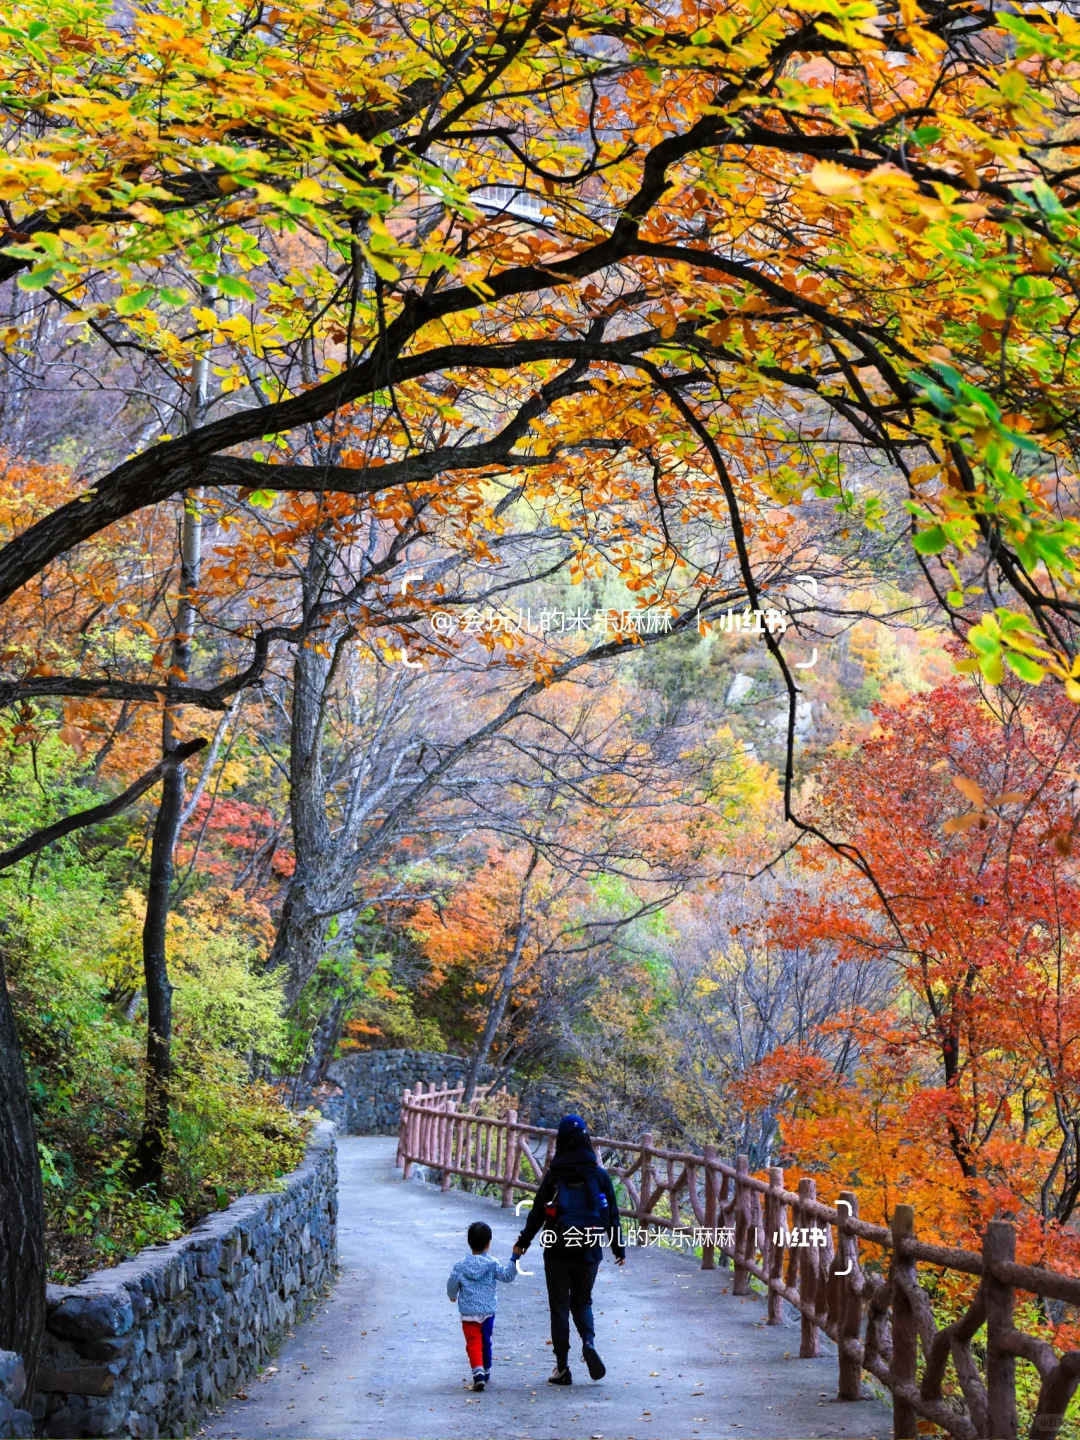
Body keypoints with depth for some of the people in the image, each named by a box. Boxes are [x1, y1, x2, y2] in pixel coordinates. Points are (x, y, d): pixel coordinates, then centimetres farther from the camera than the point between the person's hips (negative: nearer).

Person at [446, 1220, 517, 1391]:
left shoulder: (461, 1265, -5)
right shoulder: (492, 1264, -6)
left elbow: (452, 1284, 0)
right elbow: (507, 1276, -8)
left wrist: (453, 1296, 21)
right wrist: (514, 1259, -7)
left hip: (468, 1312, -1)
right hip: (488, 1311, 2)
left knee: (473, 1343, -3)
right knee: (485, 1342, 18)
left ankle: (478, 1372, -23)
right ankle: (486, 1374, 30)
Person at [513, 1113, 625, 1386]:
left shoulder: (554, 1175, -8)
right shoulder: (599, 1175, -2)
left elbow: (538, 1212, -4)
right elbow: (612, 1215, 2)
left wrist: (523, 1242, 9)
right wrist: (618, 1249, 14)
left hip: (557, 1251, -2)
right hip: (589, 1251, 2)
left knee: (559, 1307, 8)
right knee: (582, 1302, 18)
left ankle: (562, 1366, 7)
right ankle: (589, 1342, -9)